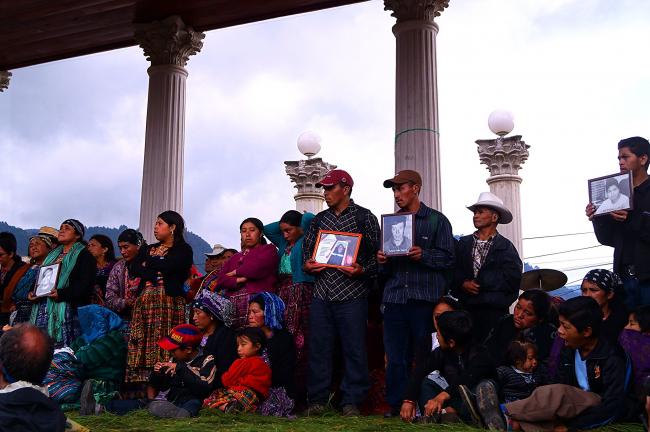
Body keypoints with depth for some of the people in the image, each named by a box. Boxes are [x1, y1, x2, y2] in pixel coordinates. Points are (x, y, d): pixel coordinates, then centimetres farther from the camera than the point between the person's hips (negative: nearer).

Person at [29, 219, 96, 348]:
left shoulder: (83, 255, 0)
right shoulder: (53, 255, 24)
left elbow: (86, 284, -11)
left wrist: (61, 293, -23)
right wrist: (32, 293, 4)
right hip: (43, 309, 7)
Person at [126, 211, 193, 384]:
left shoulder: (183, 250, 5)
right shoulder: (149, 249, 22)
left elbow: (167, 266, -12)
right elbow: (133, 270, 8)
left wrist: (148, 264, 6)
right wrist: (155, 276, -7)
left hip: (169, 301, -5)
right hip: (145, 301, 5)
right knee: (141, 345, -3)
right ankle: (139, 379, -4)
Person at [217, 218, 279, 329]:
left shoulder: (268, 249, 14)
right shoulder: (235, 257, 29)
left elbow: (256, 268, -6)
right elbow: (220, 280, 14)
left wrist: (235, 272, 10)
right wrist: (237, 280, -6)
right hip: (232, 305, 4)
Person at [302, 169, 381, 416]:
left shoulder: (365, 217, 1)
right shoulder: (319, 219, 15)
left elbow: (377, 253, -1)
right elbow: (307, 247, 21)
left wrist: (362, 270, -17)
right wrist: (307, 264, 1)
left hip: (351, 294, -4)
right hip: (322, 293, 4)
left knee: (354, 348, 0)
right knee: (318, 347, 7)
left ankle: (351, 401, 11)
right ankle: (317, 399, 17)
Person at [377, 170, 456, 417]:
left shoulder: (437, 220, 6)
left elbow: (448, 258, -1)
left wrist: (423, 255, -16)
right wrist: (382, 262, -2)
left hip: (425, 297, -4)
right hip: (395, 297, 4)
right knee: (395, 357, 2)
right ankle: (396, 405, 9)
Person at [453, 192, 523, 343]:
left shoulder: (505, 247, 3)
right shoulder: (463, 243, 13)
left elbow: (512, 278, -9)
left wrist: (479, 283, -9)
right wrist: (463, 283, -13)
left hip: (494, 311, -2)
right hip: (466, 309, 2)